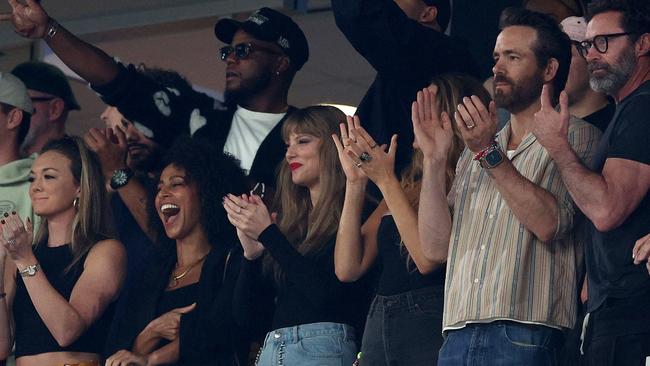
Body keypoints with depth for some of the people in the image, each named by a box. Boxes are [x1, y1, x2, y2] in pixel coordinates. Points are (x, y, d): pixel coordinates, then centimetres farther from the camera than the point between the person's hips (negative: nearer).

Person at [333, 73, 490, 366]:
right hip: (378, 328, 6)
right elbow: (348, 269, 9)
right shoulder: (407, 188, 15)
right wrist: (355, 181, 3)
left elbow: (429, 257, -17)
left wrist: (385, 179, -11)